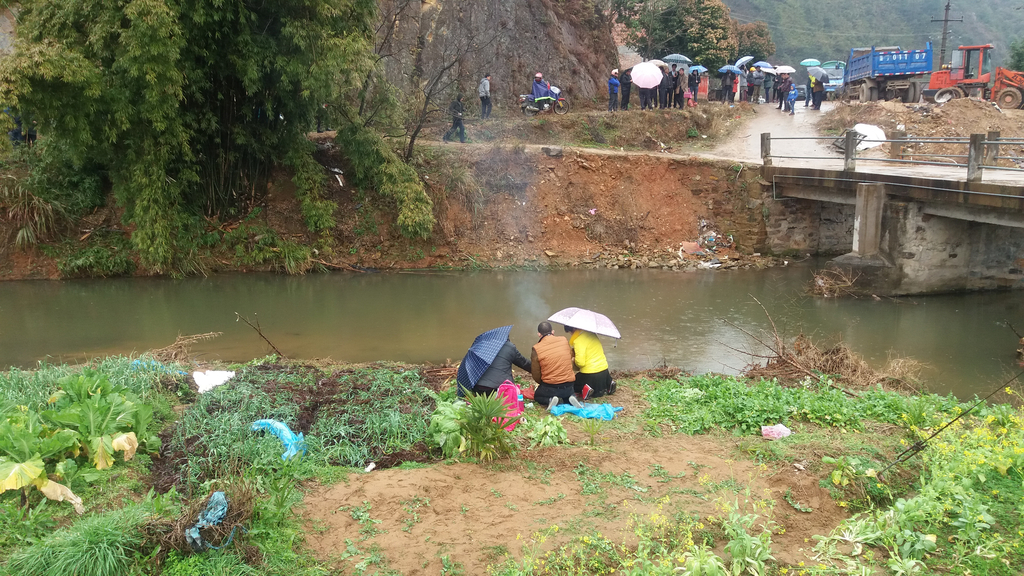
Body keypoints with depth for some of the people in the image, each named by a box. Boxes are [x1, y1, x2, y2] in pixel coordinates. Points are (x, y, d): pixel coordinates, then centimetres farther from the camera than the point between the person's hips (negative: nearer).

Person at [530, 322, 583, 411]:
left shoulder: (536, 349, -10)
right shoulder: (564, 340, -1)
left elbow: (536, 375, -5)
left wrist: (541, 383, 16)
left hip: (550, 387, -3)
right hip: (569, 386, 3)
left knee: (537, 396, 28)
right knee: (568, 393, 37)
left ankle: (550, 400, -4)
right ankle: (571, 398, 2)